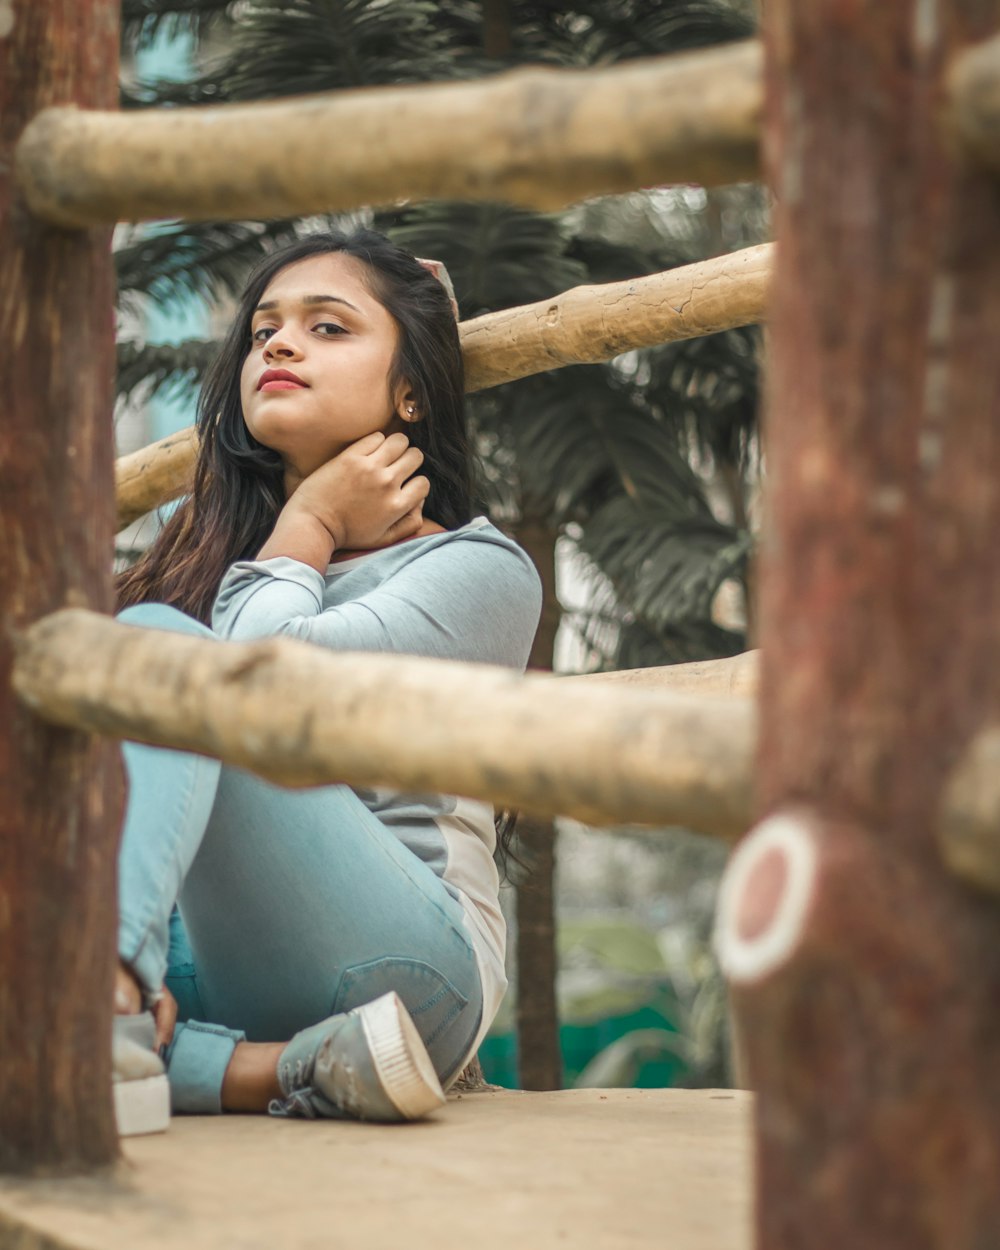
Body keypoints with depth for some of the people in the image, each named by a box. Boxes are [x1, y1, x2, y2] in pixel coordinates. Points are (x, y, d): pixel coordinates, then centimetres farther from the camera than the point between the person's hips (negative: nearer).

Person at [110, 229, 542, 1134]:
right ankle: (288, 1071, -27)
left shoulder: (480, 568, 4)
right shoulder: (212, 556, 23)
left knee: (155, 639, -21)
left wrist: (307, 528, 6)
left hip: (391, 963, -6)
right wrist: (142, 965, -8)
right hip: (207, 976, 6)